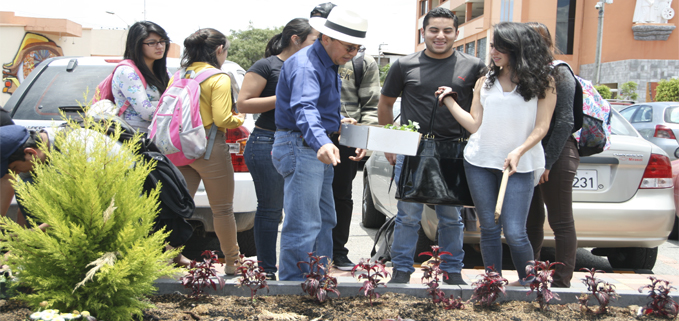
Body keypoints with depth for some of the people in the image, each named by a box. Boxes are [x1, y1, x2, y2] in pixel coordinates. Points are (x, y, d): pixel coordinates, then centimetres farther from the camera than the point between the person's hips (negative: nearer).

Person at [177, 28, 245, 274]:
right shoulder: (219, 79, -10)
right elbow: (222, 119, -17)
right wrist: (239, 119, 2)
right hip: (209, 149, -5)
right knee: (222, 210, 7)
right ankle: (232, 262, 19)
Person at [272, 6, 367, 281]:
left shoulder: (329, 65, 15)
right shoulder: (305, 65, -20)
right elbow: (303, 109, -38)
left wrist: (336, 122, 15)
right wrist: (321, 142, -53)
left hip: (317, 149, 11)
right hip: (300, 147, -11)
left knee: (325, 220, 17)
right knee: (303, 225, -14)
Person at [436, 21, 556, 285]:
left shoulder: (542, 83, 1)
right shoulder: (485, 82, 10)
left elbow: (542, 127, -4)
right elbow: (475, 125, 7)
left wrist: (519, 151, -18)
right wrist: (449, 100, 4)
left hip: (519, 167, -3)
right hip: (479, 163, 3)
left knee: (514, 233, -9)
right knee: (489, 228, 7)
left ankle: (530, 285, 12)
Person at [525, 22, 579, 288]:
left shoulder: (559, 73, -7)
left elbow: (565, 121, -12)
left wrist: (547, 162, -14)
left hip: (556, 156, -7)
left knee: (561, 222, 0)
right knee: (531, 220, 12)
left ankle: (562, 283, 7)